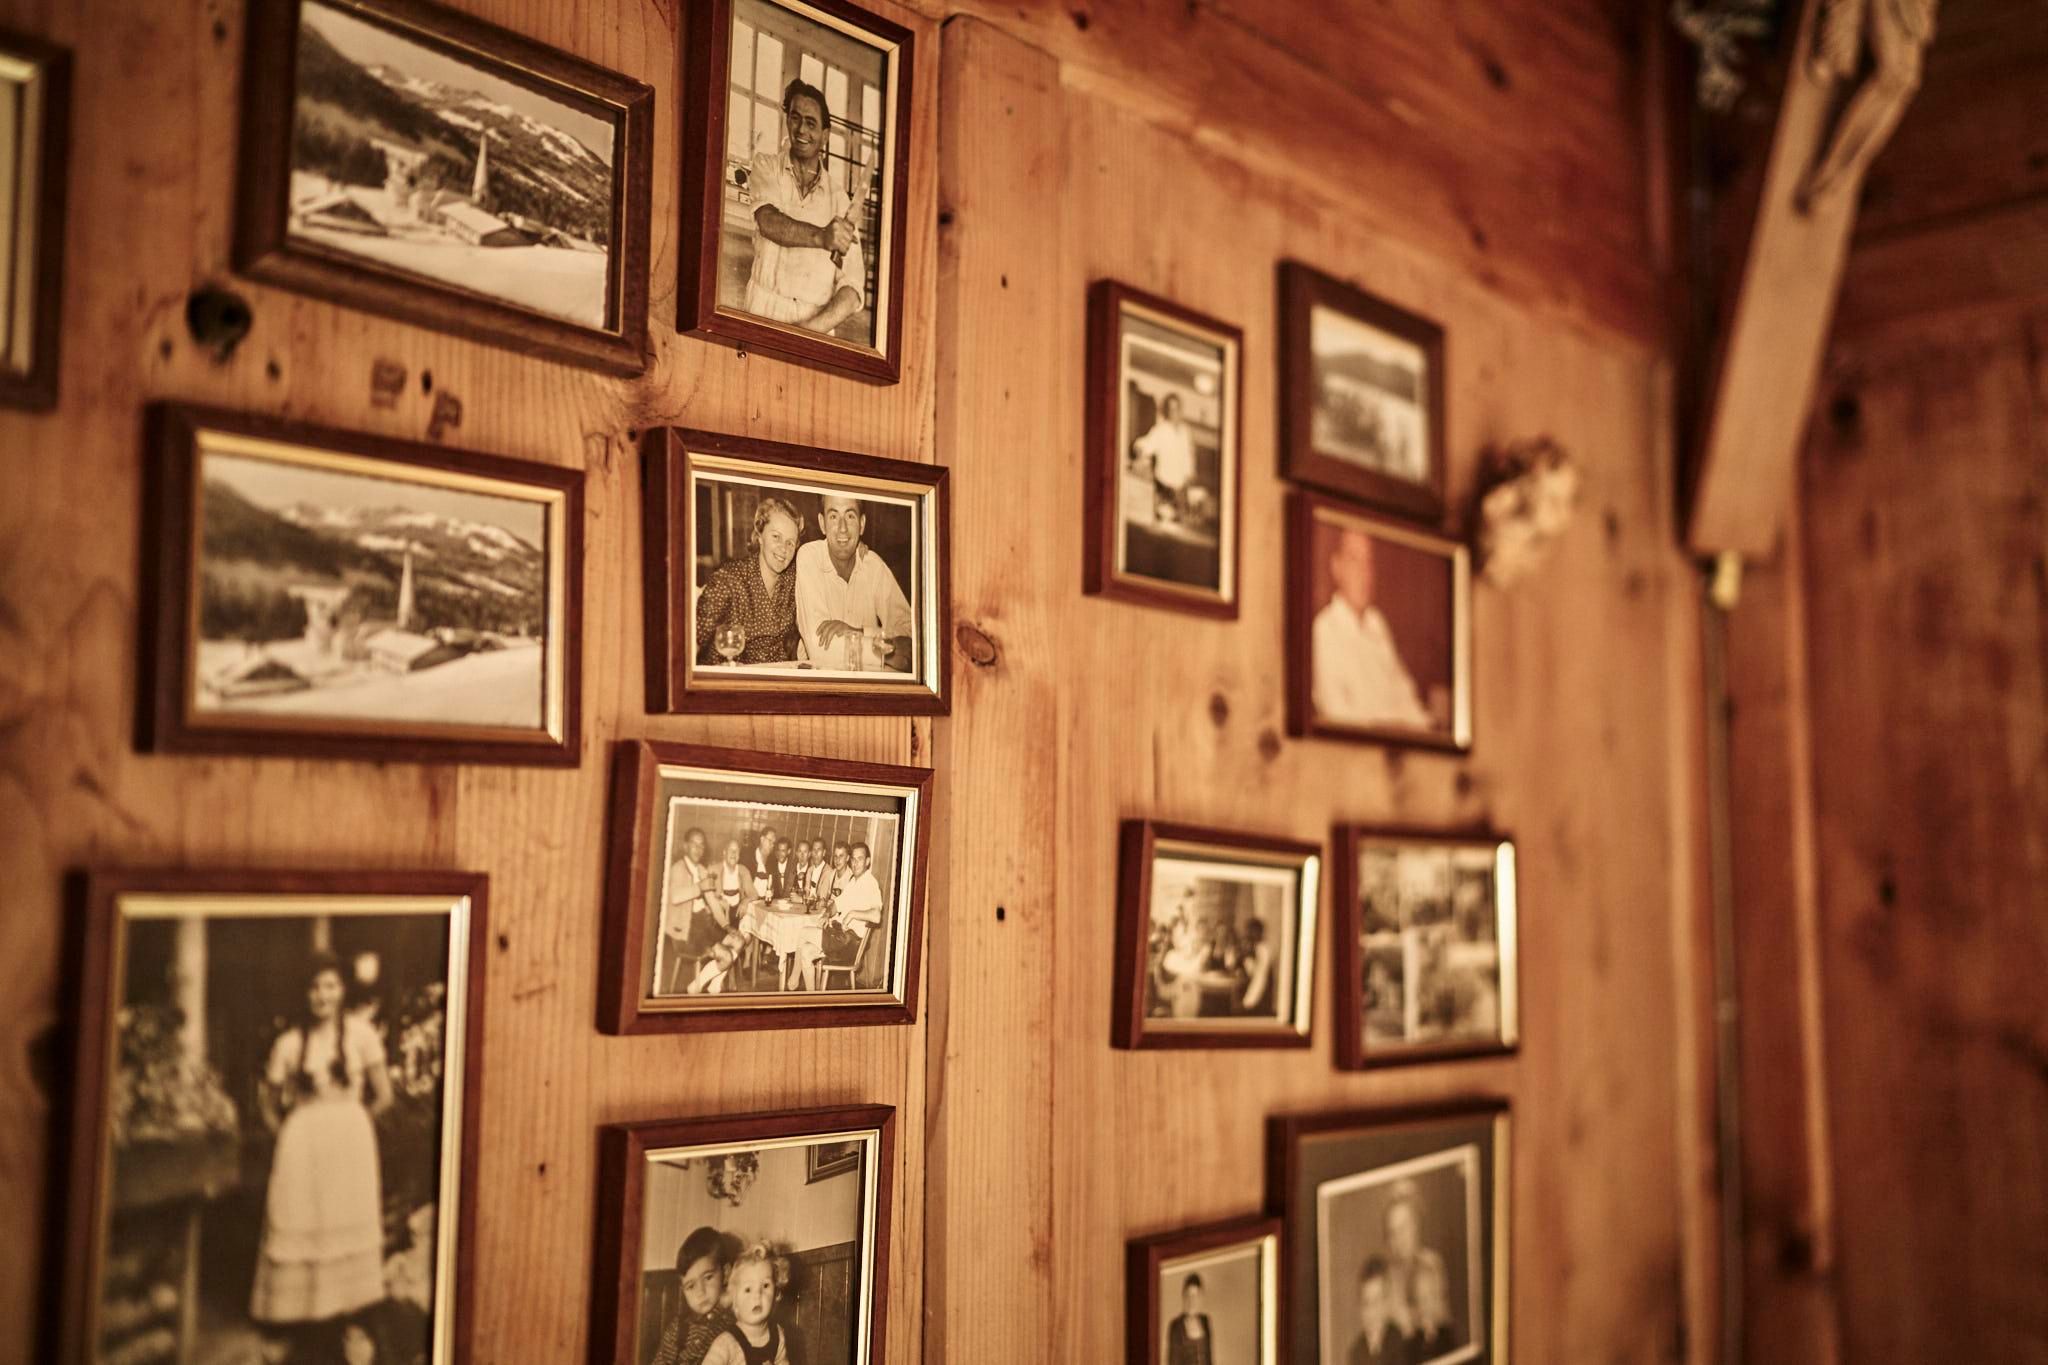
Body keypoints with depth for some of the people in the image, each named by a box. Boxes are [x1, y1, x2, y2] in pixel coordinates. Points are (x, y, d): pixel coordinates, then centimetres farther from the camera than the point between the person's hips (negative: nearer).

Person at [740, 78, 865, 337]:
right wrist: (821, 238, -27)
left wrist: (810, 328, -15)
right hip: (763, 315, -1)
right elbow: (768, 222, -10)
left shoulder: (839, 199, 11)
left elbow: (852, 286, 1)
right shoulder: (766, 165, 12)